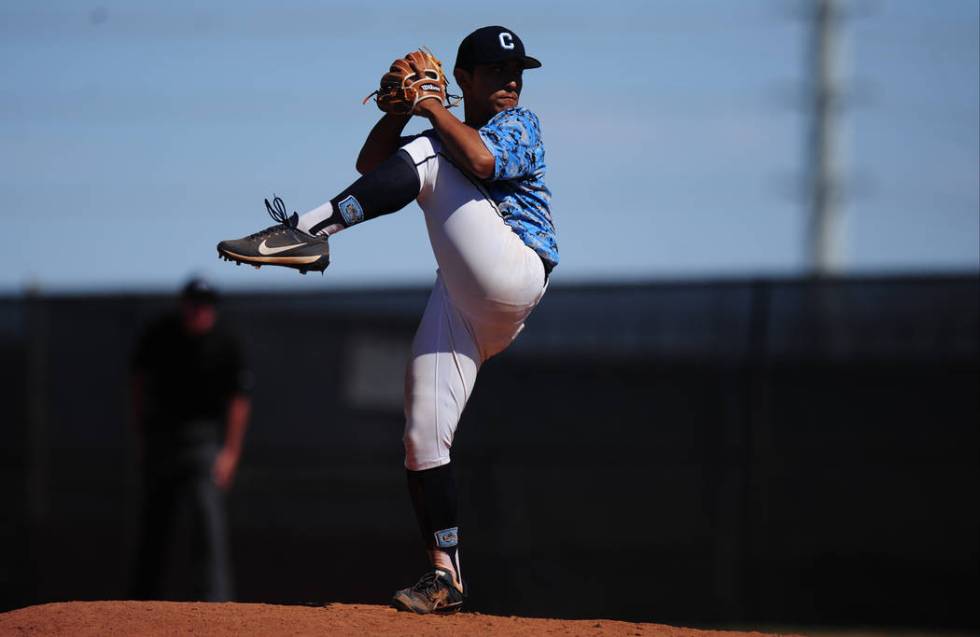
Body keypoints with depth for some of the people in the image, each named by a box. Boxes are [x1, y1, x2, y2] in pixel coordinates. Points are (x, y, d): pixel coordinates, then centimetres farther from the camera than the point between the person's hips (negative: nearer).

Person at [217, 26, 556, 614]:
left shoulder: (520, 124, 8)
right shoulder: (447, 138, 27)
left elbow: (482, 161, -15)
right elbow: (371, 167, 13)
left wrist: (430, 108, -6)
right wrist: (400, 108, -1)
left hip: (515, 275, -7)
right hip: (460, 301, 7)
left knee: (426, 156, -19)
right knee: (424, 438, -4)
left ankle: (308, 232, -30)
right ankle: (446, 575, 2)